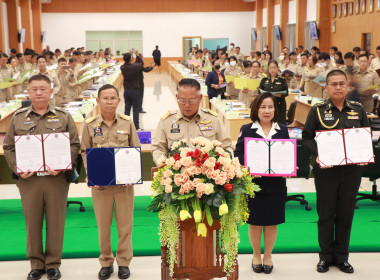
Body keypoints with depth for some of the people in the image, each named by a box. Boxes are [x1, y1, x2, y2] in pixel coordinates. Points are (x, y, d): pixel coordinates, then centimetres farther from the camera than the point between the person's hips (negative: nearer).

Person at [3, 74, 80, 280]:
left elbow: (74, 145, 2)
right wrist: (17, 168, -7)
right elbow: (9, 147, 9)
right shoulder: (18, 118, 10)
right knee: (32, 222, 7)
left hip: (56, 178, -1)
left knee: (55, 222, 4)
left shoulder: (63, 117, 7)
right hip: (28, 178, 1)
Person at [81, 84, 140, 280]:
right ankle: (106, 262, 24)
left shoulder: (127, 123, 2)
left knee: (125, 224, 7)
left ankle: (124, 262, 21)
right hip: (100, 183, 0)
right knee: (103, 225, 9)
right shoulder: (90, 125, 2)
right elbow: (85, 152, 4)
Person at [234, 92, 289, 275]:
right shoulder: (246, 130, 1)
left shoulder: (282, 130, 7)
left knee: (272, 222, 8)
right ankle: (256, 255, 27)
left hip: (275, 183, 2)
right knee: (255, 222, 7)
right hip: (252, 183, -1)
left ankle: (268, 256, 26)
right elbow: (238, 154, -2)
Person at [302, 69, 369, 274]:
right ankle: (325, 256, 19)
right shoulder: (317, 110, 0)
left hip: (352, 169, 2)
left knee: (346, 213, 9)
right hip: (326, 169, -2)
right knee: (326, 213, 6)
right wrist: (317, 154, -17)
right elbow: (307, 137, 0)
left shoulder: (358, 110, 6)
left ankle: (342, 256, 21)